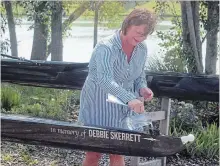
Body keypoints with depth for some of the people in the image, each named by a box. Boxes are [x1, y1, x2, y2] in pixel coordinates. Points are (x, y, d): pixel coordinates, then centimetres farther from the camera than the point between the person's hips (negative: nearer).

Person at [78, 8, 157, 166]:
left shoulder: (142, 49, -3)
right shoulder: (106, 47, -24)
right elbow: (105, 80, -39)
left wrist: (142, 88, -13)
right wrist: (130, 98, -52)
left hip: (121, 107, 5)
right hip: (98, 105, -5)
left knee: (117, 153, 9)